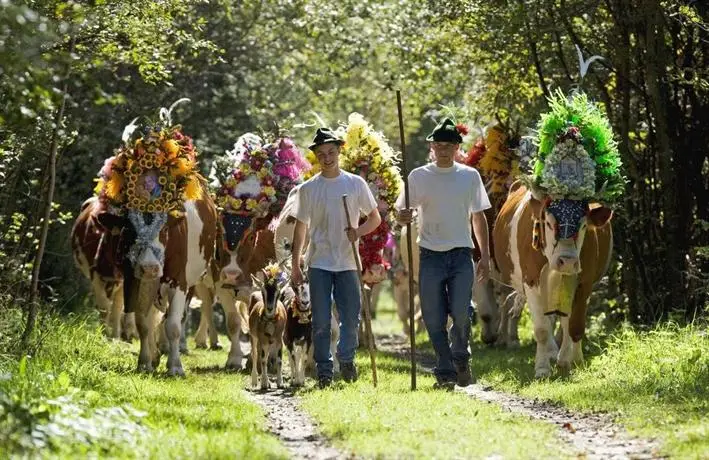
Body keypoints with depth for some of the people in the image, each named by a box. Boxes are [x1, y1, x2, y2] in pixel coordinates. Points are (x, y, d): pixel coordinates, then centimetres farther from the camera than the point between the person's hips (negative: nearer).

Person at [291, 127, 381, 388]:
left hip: (347, 262, 0)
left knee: (351, 318, -1)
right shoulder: (308, 189, 4)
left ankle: (346, 359, 22)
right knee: (321, 322, -1)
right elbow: (301, 227, 9)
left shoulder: (355, 184, 4)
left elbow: (375, 218, 9)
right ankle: (324, 371, 6)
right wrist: (295, 265, 6)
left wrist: (358, 232, -12)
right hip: (319, 263, 0)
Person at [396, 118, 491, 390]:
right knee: (434, 320, 0)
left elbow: (479, 217, 13)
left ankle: (460, 358, 15)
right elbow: (401, 212, 5)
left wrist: (485, 256, 9)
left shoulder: (470, 176, 7)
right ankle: (445, 373, 11)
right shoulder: (419, 177, 4)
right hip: (431, 256, 0)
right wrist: (402, 217, -21)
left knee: (461, 314, -12)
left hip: (461, 256, 0)